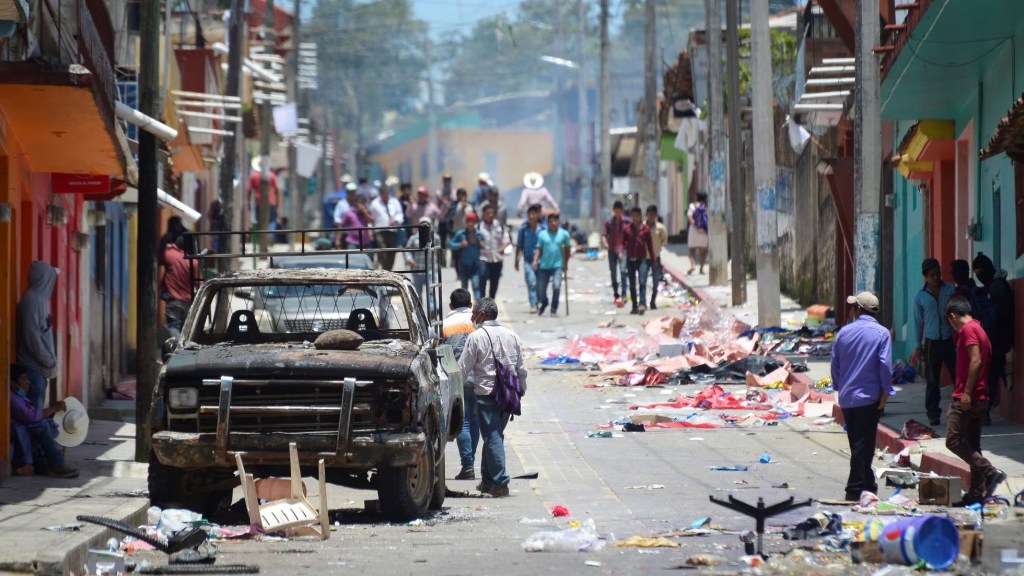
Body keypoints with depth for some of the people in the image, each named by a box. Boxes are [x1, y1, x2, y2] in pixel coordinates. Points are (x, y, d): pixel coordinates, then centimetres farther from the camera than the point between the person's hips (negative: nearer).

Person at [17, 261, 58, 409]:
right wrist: (48, 360, -16)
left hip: (39, 366, 10)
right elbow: (32, 335, -21)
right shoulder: (31, 300, -16)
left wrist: (49, 359, 15)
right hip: (34, 366, -10)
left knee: (37, 408, 10)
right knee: (35, 411, -9)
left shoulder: (38, 298, 13)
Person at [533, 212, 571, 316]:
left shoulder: (564, 234, 0)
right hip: (544, 266, 1)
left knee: (556, 286, -21)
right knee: (541, 289, 8)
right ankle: (543, 303, 41)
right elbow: (539, 249, 3)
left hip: (557, 265, -1)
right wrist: (535, 260, -12)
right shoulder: (542, 234, 0)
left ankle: (554, 308, -4)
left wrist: (566, 263, 16)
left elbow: (566, 249, 12)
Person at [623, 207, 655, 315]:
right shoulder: (627, 229, 4)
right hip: (630, 260, 2)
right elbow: (622, 242, 3)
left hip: (643, 259, -2)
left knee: (642, 282, -17)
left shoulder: (645, 229, 2)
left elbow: (650, 244, 6)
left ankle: (642, 303, -23)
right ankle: (634, 306, 14)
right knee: (632, 284, 8)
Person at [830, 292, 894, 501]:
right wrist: (886, 392, -6)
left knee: (858, 443, 14)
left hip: (847, 398, 4)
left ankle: (867, 485, 23)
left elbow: (835, 364, 8)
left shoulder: (844, 333, 4)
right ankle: (855, 489, -3)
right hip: (869, 397, -4)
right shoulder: (881, 333, -7)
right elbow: (885, 365, -13)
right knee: (863, 445, -1)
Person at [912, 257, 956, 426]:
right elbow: (918, 322, 11)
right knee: (932, 381, 2)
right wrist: (918, 347, 8)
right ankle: (933, 414, 7)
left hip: (949, 340, 0)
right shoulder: (920, 296, 6)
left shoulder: (950, 290, 5)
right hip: (931, 342, 0)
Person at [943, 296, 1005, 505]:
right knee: (972, 446, 11)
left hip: (966, 399, -10)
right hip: (980, 399, 10)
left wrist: (966, 393, -22)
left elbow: (976, 361, -21)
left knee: (954, 441, -10)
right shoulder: (979, 330, 19)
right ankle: (977, 491, 10)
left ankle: (990, 472, -18)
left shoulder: (967, 330, -10)